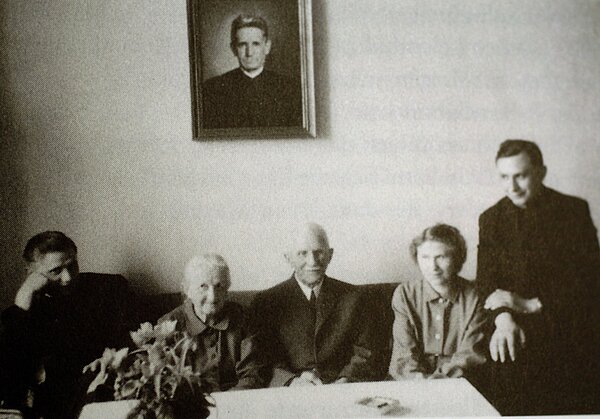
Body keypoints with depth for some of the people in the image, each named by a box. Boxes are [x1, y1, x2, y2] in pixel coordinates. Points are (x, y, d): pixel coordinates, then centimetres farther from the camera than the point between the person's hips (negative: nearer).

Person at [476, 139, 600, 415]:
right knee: (513, 410, -2)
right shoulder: (491, 219, 7)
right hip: (517, 341, 1)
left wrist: (532, 304, -15)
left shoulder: (574, 211, -1)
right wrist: (503, 318, -21)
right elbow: (487, 279, -1)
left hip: (569, 339, -1)